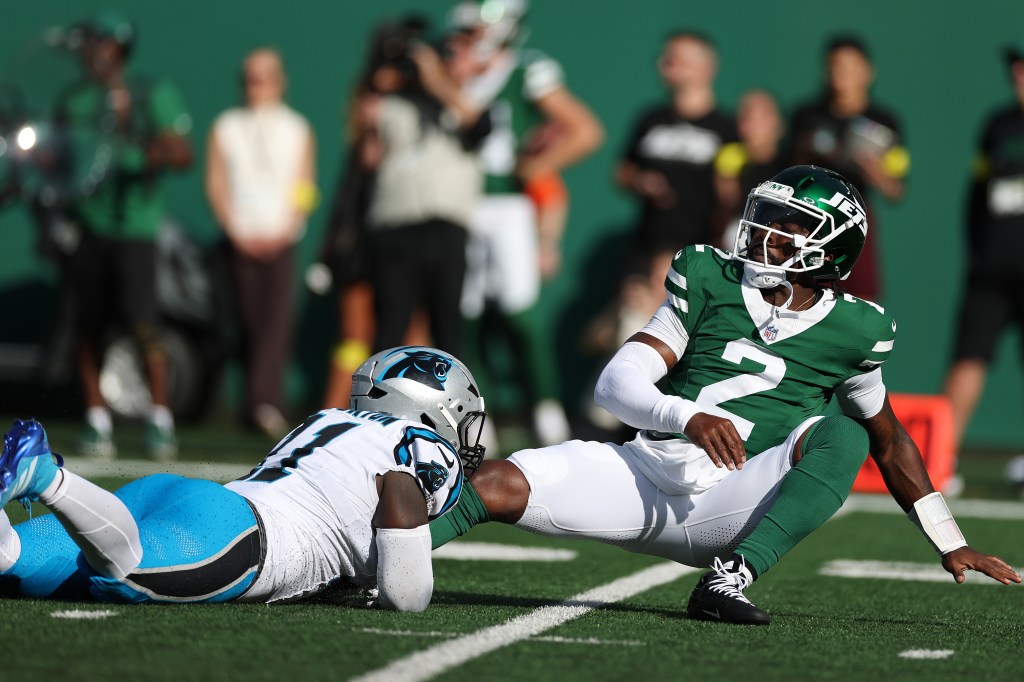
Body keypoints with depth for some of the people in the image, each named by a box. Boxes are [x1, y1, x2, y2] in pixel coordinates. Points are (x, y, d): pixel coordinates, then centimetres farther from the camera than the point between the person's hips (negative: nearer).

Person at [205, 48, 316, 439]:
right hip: (241, 240, 1)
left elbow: (304, 190, 7)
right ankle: (260, 404, 0)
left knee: (278, 317, -14)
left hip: (281, 241, -1)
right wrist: (237, 231, -6)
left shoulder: (297, 129, 12)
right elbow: (216, 185, 6)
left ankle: (266, 403, -22)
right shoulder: (226, 128, 11)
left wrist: (284, 231, -7)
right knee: (250, 322, -2)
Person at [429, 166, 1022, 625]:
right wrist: (687, 417, -21)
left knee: (842, 436, -28)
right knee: (497, 484, -20)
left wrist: (952, 544, 22)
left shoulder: (852, 331, 8)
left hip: (729, 505, -1)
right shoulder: (709, 282, 8)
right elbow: (618, 382, 0)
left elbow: (890, 442, 22)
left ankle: (729, 579, -38)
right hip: (646, 473, 1)